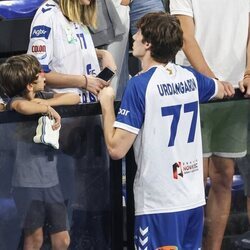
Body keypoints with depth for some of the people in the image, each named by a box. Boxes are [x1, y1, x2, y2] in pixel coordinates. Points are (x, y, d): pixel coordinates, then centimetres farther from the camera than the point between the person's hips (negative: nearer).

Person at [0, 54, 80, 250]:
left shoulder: (42, 96, 10)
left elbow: (74, 98, 3)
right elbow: (23, 106, -35)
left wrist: (46, 102, -10)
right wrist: (48, 109, -20)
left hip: (51, 180, 6)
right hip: (28, 181, -6)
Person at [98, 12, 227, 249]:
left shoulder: (140, 84, -14)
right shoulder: (190, 77, 6)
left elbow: (116, 149, -16)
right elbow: (221, 90, 30)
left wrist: (107, 104, -3)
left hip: (159, 202, -6)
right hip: (194, 198, 6)